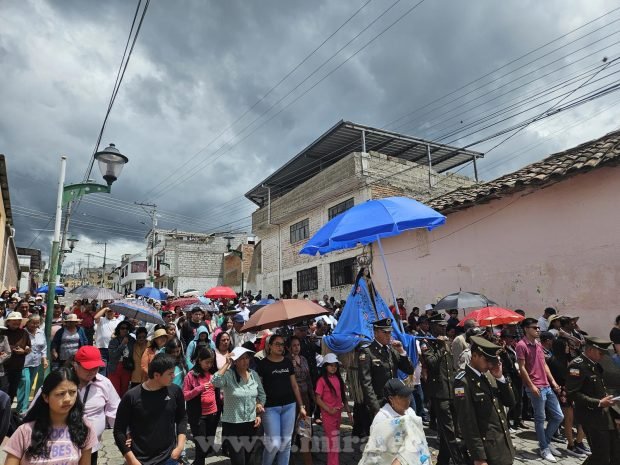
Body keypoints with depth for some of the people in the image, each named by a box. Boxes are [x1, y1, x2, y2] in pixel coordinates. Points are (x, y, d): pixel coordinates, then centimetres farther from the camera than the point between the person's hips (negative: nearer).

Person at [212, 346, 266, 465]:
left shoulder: (254, 374, 0)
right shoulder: (228, 375, -16)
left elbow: (262, 395, 11)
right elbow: (215, 382, -38)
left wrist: (258, 414, 3)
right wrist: (227, 364, -30)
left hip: (251, 423, 5)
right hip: (232, 425, -5)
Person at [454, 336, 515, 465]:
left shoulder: (489, 375, 5)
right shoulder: (463, 381, -18)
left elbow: (510, 402, 7)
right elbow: (468, 424, -19)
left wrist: (500, 378, -5)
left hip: (504, 445, 7)